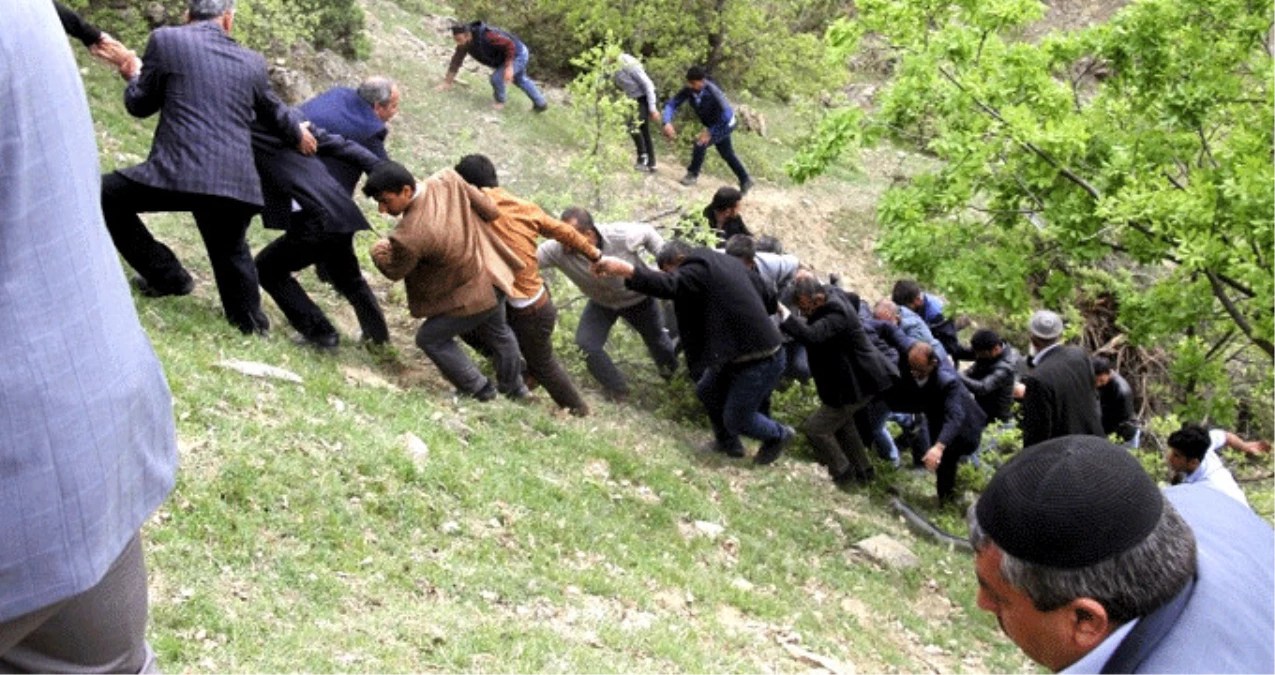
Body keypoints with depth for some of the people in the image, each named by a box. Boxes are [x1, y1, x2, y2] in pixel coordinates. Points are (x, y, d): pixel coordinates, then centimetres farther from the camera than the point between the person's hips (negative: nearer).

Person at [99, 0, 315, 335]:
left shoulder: (166, 39, 4)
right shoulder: (252, 61, 14)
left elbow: (139, 105, 13)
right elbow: (273, 113, 31)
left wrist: (134, 77, 37)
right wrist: (298, 136, 53)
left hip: (179, 175, -4)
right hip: (237, 183, 4)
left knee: (106, 195, 17)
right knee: (231, 251, 27)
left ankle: (166, 276, 17)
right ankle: (252, 327, 34)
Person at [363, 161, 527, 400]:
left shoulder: (408, 237, -35)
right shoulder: (448, 180, -19)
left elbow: (395, 272, -13)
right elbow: (490, 210, -7)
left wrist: (378, 251, 7)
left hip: (472, 297, -7)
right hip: (493, 275, 7)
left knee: (430, 338, 17)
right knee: (496, 332, 32)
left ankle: (478, 389, 29)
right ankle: (514, 387, 53)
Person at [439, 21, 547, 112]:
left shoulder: (486, 36, -39)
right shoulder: (464, 43, -15)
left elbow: (510, 45, -35)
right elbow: (456, 61, -8)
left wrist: (509, 68, -38)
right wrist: (447, 83, -8)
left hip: (517, 54, -10)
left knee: (497, 77, -19)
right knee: (520, 80, 28)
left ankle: (500, 103, 10)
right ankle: (540, 104, 47)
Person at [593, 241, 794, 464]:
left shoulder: (701, 269, -16)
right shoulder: (729, 263, 12)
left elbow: (669, 285, -37)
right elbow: (769, 301, 16)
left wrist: (623, 269, -47)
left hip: (761, 362, -10)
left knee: (736, 420, 5)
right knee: (706, 391, 20)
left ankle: (779, 435, 31)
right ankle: (728, 442, 39)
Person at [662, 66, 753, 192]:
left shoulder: (712, 92, -37)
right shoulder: (688, 90, -21)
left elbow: (727, 115, -38)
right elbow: (671, 104, -18)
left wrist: (710, 132, -35)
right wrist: (667, 123, -35)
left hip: (725, 125, -8)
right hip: (713, 125, 8)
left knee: (700, 144, -22)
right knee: (727, 154, 19)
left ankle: (693, 174, 0)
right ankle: (745, 181, 36)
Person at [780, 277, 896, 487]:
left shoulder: (835, 314, -30)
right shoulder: (831, 301, 0)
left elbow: (811, 335, -46)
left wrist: (784, 317, -44)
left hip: (858, 384, -11)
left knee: (816, 428, -5)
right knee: (841, 421, 29)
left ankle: (844, 475, 8)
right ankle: (862, 471, 41)